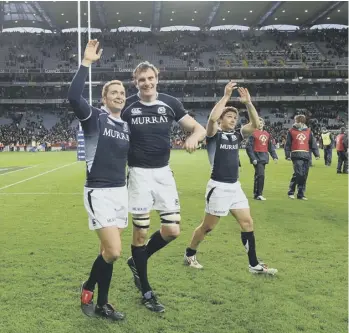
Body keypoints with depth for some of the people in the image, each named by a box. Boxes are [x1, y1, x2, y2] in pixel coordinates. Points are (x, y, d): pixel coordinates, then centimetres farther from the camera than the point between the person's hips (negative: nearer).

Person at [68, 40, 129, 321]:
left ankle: (101, 304, 25)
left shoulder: (127, 127, 11)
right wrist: (86, 63, -26)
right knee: (113, 252, -13)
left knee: (109, 250, 11)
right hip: (99, 192, -6)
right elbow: (73, 97, -27)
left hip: (121, 191, 6)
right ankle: (89, 288, 17)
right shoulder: (94, 118, -7)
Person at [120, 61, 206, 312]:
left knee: (172, 230, -1)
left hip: (163, 172, 2)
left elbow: (199, 128, 2)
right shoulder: (127, 106, -3)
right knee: (141, 232, 2)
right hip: (139, 173, -2)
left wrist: (193, 137, -22)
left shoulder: (170, 103, 1)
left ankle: (137, 261, 28)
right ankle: (146, 292, 19)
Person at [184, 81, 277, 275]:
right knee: (208, 227, 4)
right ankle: (190, 255, 26)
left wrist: (248, 102, -10)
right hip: (218, 187, -6)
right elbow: (212, 118, -27)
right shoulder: (214, 134, -6)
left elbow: (255, 124, -2)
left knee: (247, 223, 4)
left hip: (235, 187, 6)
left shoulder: (237, 135, 10)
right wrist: (226, 96, -22)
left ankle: (254, 265, 12)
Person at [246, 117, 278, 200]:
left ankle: (256, 193, 23)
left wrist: (274, 156, 8)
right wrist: (253, 158, -16)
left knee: (258, 176, 14)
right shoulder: (253, 134, -7)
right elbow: (249, 147, -11)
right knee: (261, 175, -14)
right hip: (257, 157, -7)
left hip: (264, 158, 7)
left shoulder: (267, 134, 13)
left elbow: (271, 146, 17)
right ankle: (258, 194, -8)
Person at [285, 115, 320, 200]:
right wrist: (288, 155, -2)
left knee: (304, 175, 4)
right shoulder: (291, 131, 6)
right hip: (296, 155, -3)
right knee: (298, 173, -17)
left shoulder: (308, 131, 13)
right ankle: (291, 192, -5)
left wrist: (316, 154, 6)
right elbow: (287, 144, 4)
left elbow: (313, 143, 12)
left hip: (306, 155, 4)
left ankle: (301, 194, 12)